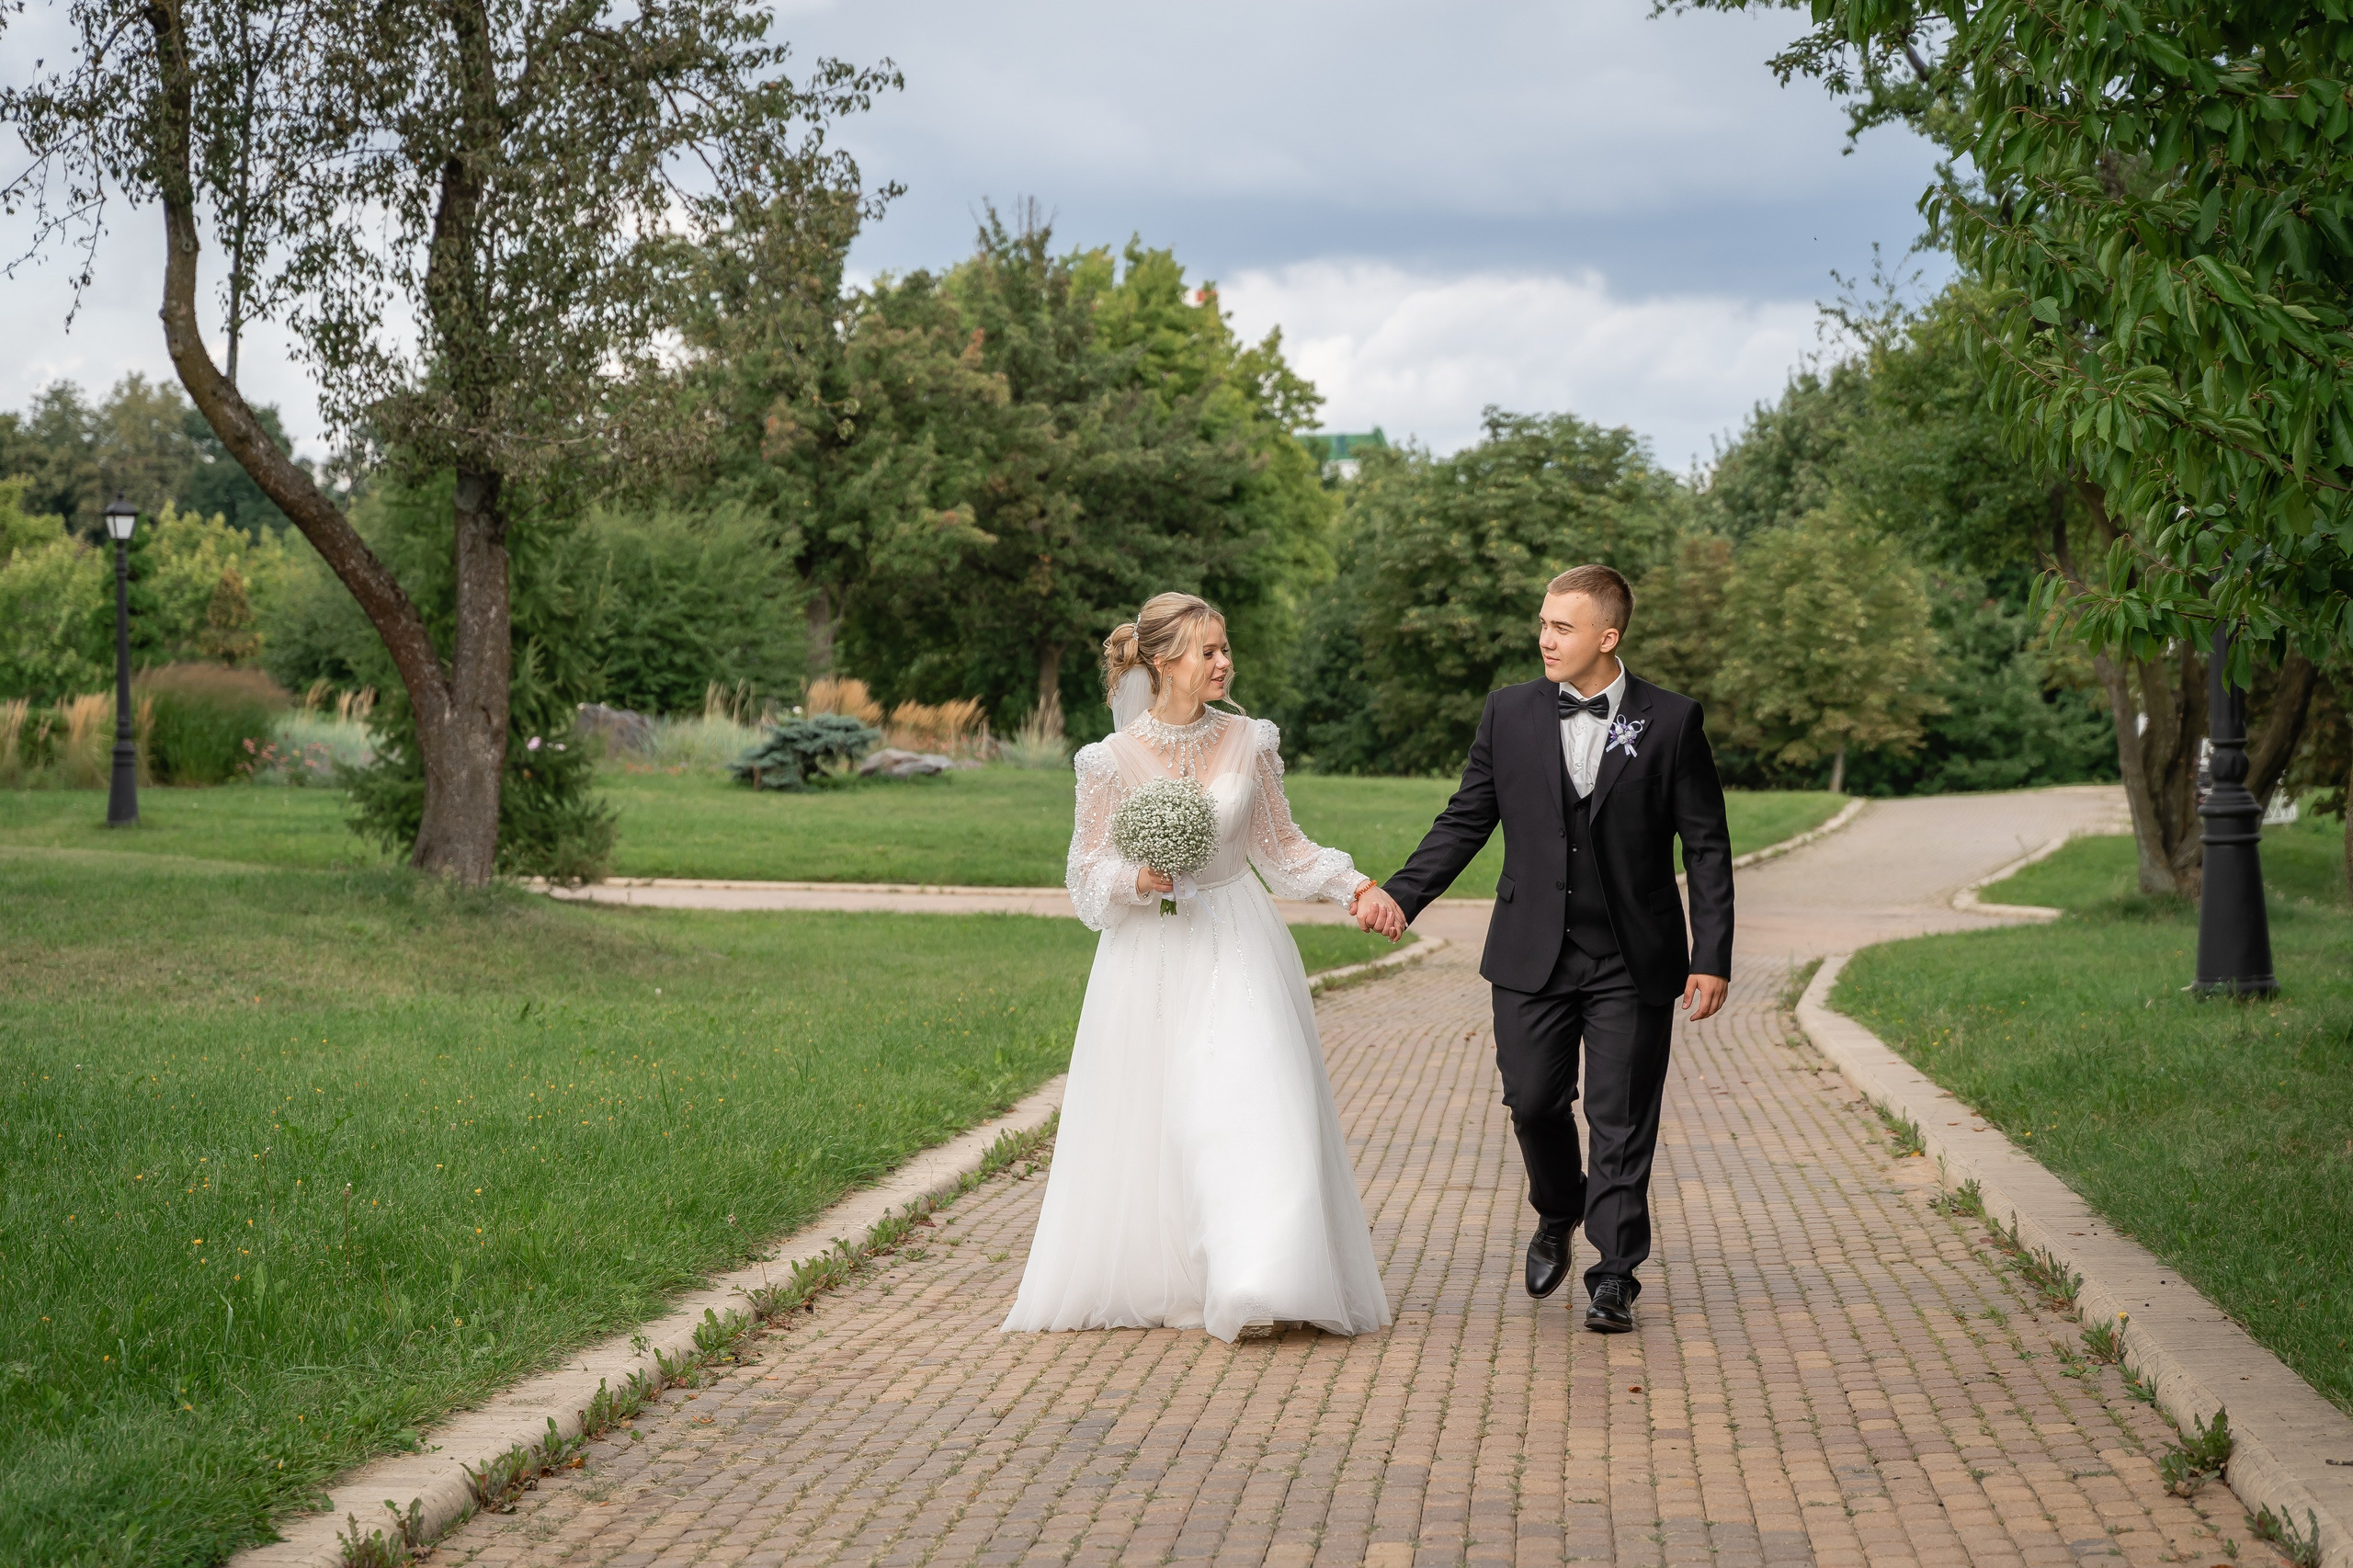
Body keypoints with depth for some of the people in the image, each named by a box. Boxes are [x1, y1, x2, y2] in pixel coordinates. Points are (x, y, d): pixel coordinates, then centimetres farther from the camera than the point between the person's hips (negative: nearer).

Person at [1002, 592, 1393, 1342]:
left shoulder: (1249, 743, 2)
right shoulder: (1115, 760, -5)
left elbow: (1281, 846, 10)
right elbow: (1088, 871, 1)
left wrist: (1353, 883, -2)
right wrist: (1137, 881, -18)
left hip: (1237, 948, 1)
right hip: (1151, 958, -1)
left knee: (1251, 1102, -10)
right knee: (1145, 1119, 2)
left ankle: (1257, 1286, -9)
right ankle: (1148, 1275, 16)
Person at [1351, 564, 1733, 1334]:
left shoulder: (1672, 721, -3)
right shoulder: (1509, 713, 3)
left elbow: (1707, 846, -1)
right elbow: (1465, 820, 8)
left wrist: (1712, 958, -6)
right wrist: (1401, 895, -5)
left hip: (1632, 964, -2)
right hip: (1533, 954, 2)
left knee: (1621, 1120, 0)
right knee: (1533, 1102, 6)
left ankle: (1614, 1278, 8)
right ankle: (1558, 1214, 36)